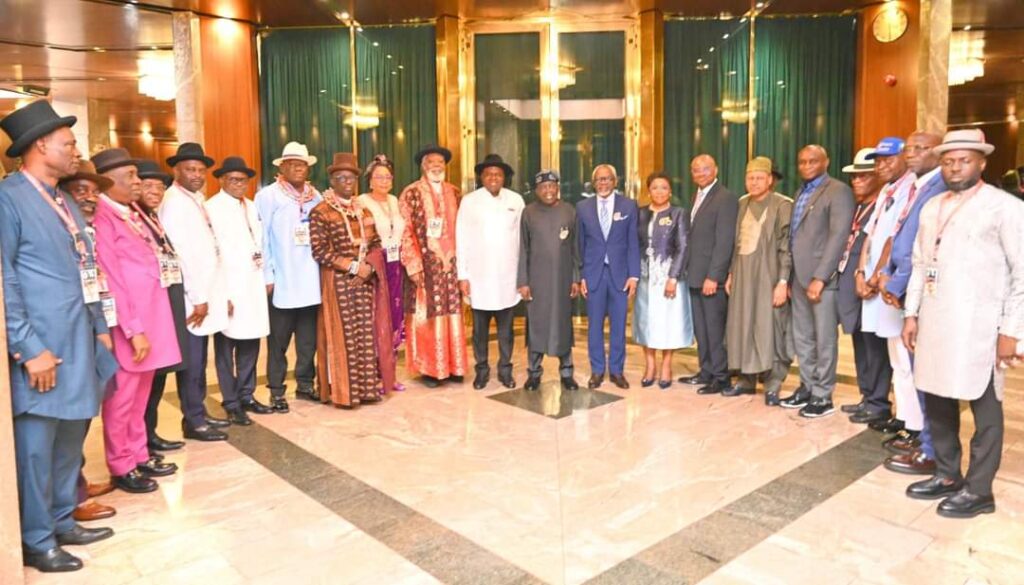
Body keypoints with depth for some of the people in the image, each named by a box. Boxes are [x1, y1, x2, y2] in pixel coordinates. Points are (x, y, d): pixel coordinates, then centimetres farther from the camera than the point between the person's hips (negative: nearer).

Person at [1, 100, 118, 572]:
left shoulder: (63, 202, 16)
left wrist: (100, 328, 16)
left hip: (79, 343, 8)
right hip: (43, 348, -8)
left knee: (71, 439, 16)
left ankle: (62, 520, 31)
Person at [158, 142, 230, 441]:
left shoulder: (196, 199, 15)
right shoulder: (174, 202, -12)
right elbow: (180, 254, -18)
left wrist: (207, 294, 13)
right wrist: (198, 298, -18)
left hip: (204, 292, 9)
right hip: (191, 297, -9)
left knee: (199, 361, 15)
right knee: (192, 362, -1)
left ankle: (199, 413, 24)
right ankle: (194, 421, 8)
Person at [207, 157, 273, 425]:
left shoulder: (251, 207, 14)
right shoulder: (212, 208, -7)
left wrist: (266, 276, 7)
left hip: (253, 285, 6)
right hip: (228, 286, -6)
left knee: (250, 344, 12)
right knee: (226, 347, 3)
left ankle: (246, 396, 24)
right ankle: (231, 403, 11)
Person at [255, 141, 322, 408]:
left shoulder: (315, 196, 11)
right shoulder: (268, 196, -4)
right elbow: (261, 239, -6)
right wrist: (267, 276, -10)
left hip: (310, 280, 5)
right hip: (282, 281, -4)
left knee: (309, 338, 11)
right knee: (279, 340, 4)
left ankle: (305, 384, 24)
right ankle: (276, 390, 15)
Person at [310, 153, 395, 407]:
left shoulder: (364, 211, 13)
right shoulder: (320, 212, -6)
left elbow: (376, 244, 11)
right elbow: (319, 252, -13)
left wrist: (368, 267, -9)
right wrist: (353, 266, -16)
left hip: (366, 281, 6)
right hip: (338, 283, -5)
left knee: (368, 335, 6)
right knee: (343, 336, -2)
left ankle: (367, 387, 15)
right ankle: (342, 391, 7)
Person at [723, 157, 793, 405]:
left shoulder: (783, 205, -8)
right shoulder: (743, 203, 11)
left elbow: (786, 247, -12)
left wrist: (783, 282, -16)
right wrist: (730, 274, 11)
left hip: (767, 277, -6)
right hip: (742, 276, 6)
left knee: (769, 329, -2)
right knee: (742, 327, 9)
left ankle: (772, 386, 9)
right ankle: (746, 379, 21)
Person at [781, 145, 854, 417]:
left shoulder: (838, 191, -6)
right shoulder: (801, 194, 19)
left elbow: (839, 237, -15)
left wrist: (820, 277, -19)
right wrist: (789, 278, 11)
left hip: (822, 277, -8)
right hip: (799, 277, 8)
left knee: (824, 340, 0)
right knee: (802, 338, 13)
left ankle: (823, 396, 9)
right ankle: (807, 387, 24)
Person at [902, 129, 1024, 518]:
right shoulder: (931, 208, 14)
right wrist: (911, 313, 11)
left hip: (978, 325, -6)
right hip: (934, 322, 6)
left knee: (984, 407, 3)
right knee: (937, 401, 13)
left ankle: (978, 490, 15)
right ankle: (947, 475, 29)